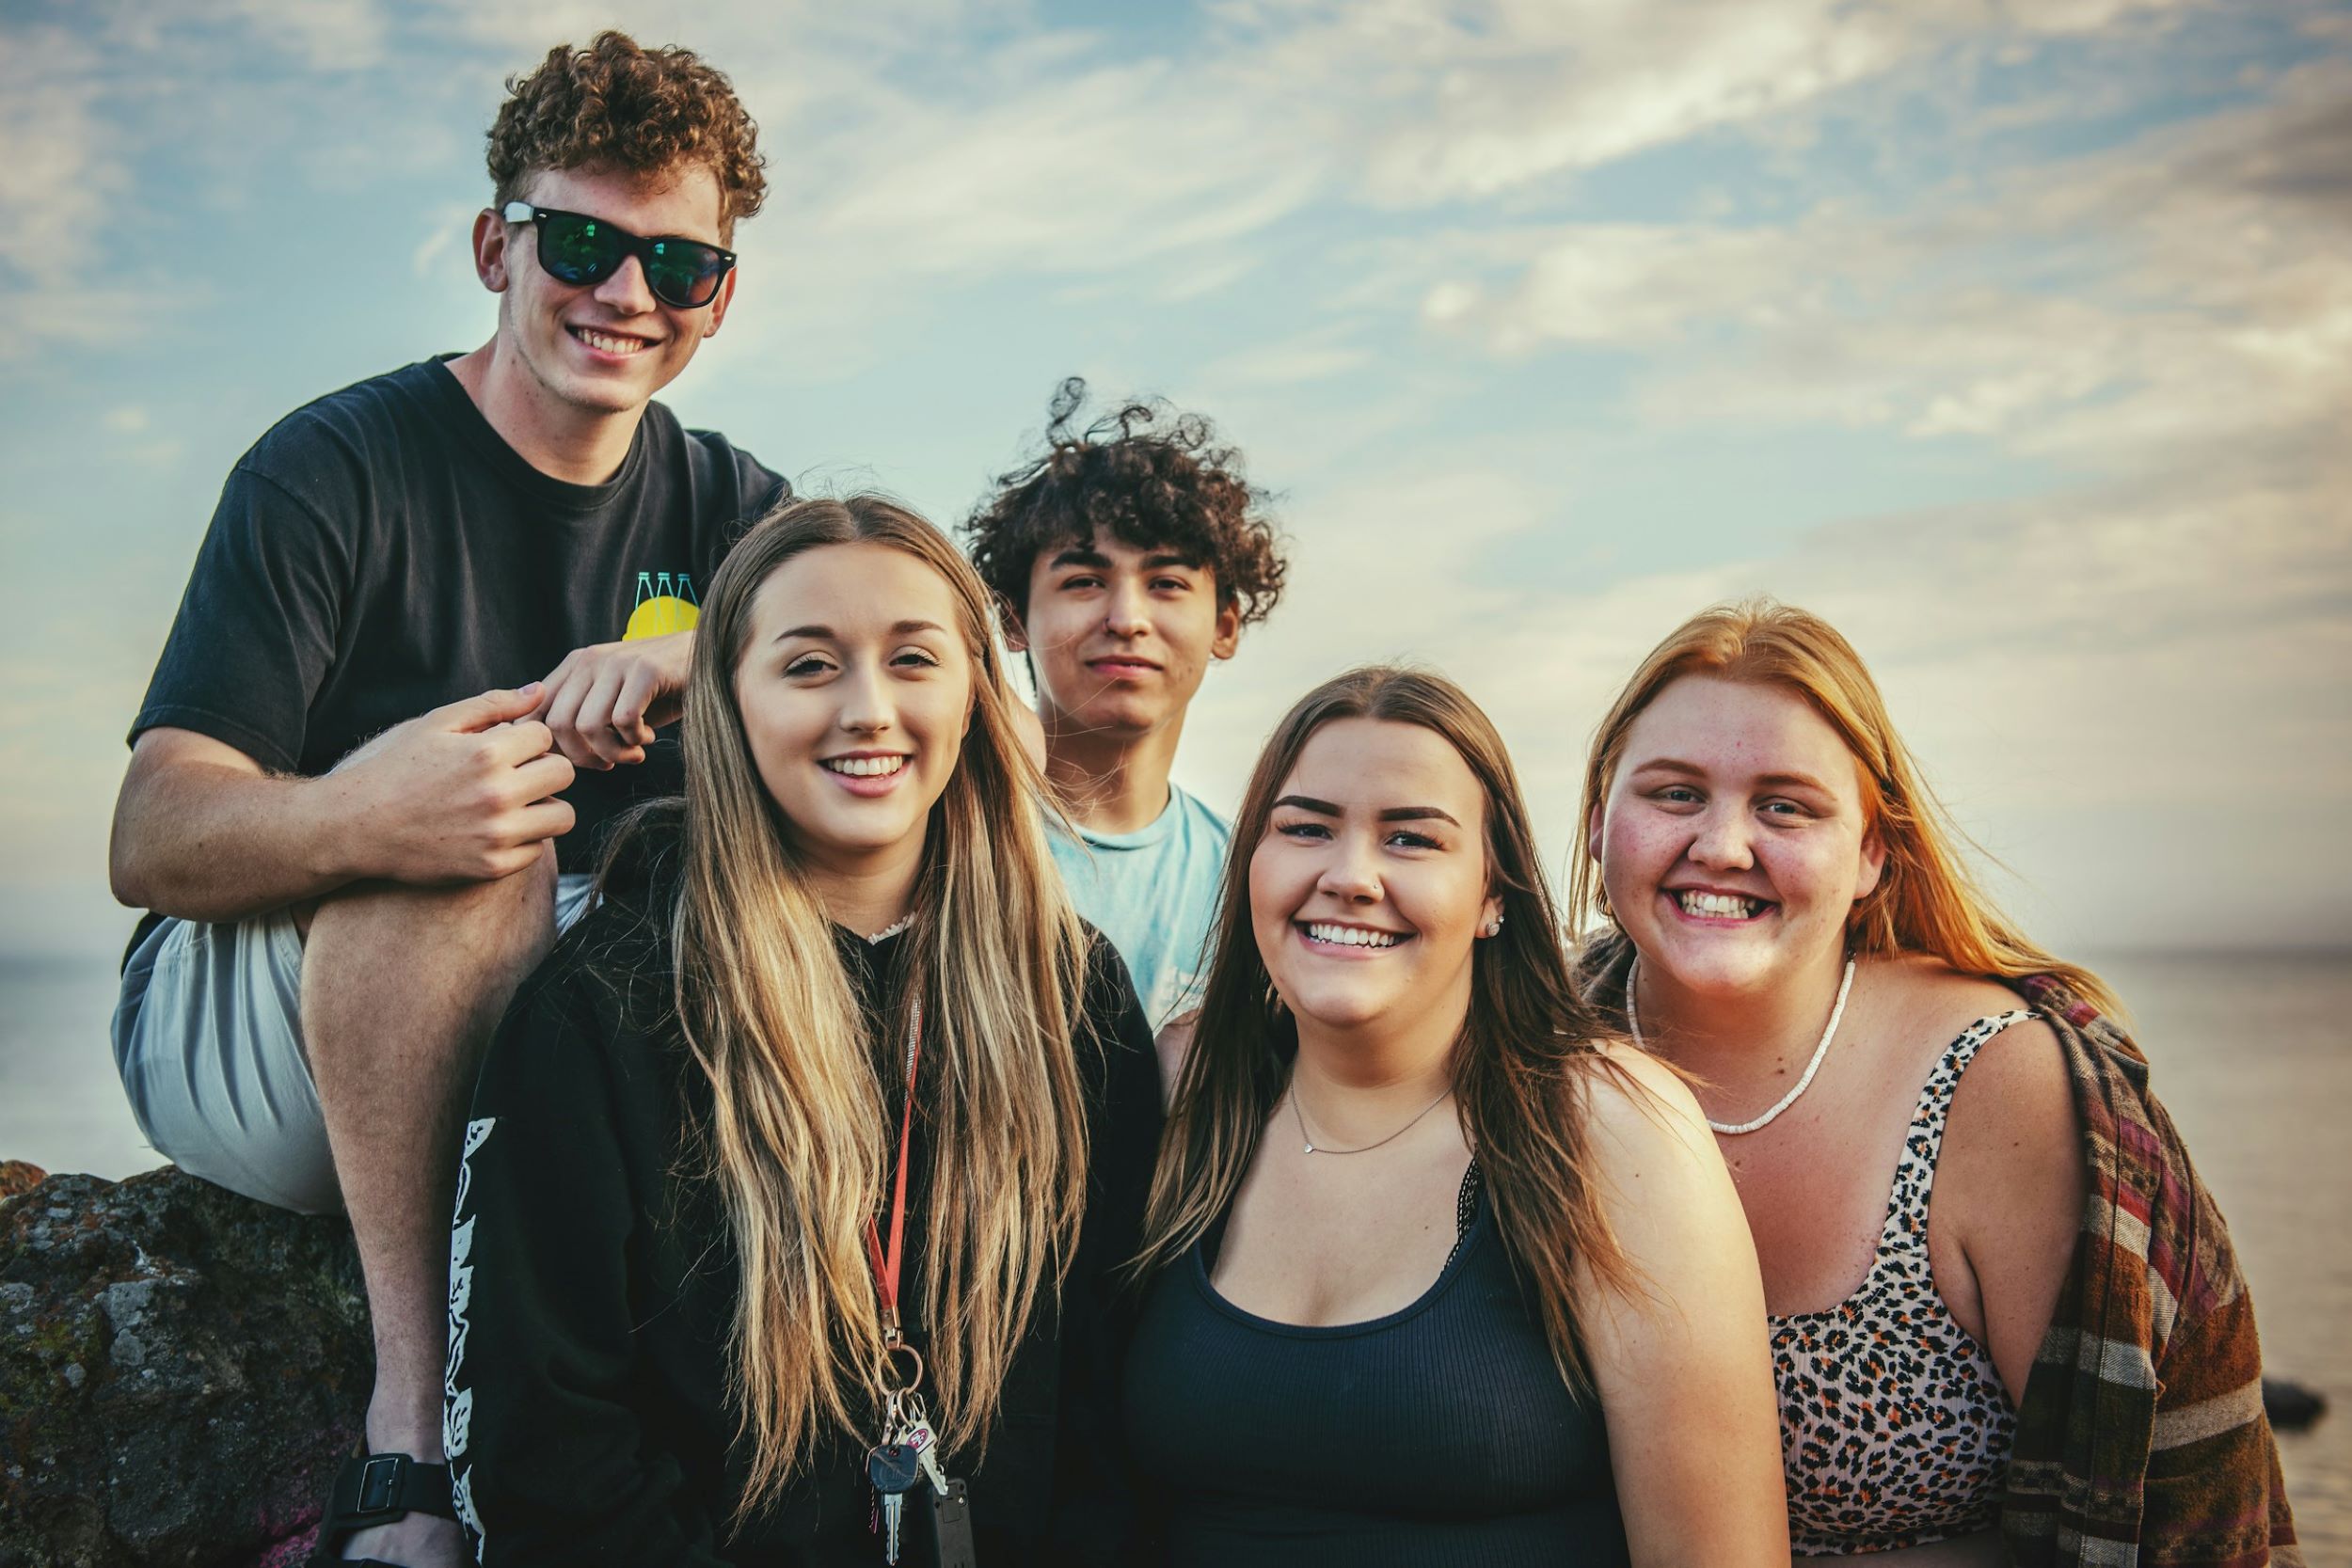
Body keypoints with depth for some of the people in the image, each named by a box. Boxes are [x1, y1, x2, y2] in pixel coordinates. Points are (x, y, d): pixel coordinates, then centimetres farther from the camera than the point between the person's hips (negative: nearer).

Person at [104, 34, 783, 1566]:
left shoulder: (728, 507, 5)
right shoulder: (337, 469, -10)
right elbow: (152, 839, -19)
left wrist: (694, 664, -30)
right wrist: (352, 819, -42)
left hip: (558, 1047, 4)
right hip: (235, 1021, -4)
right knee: (458, 844, -34)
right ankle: (415, 1427, -32)